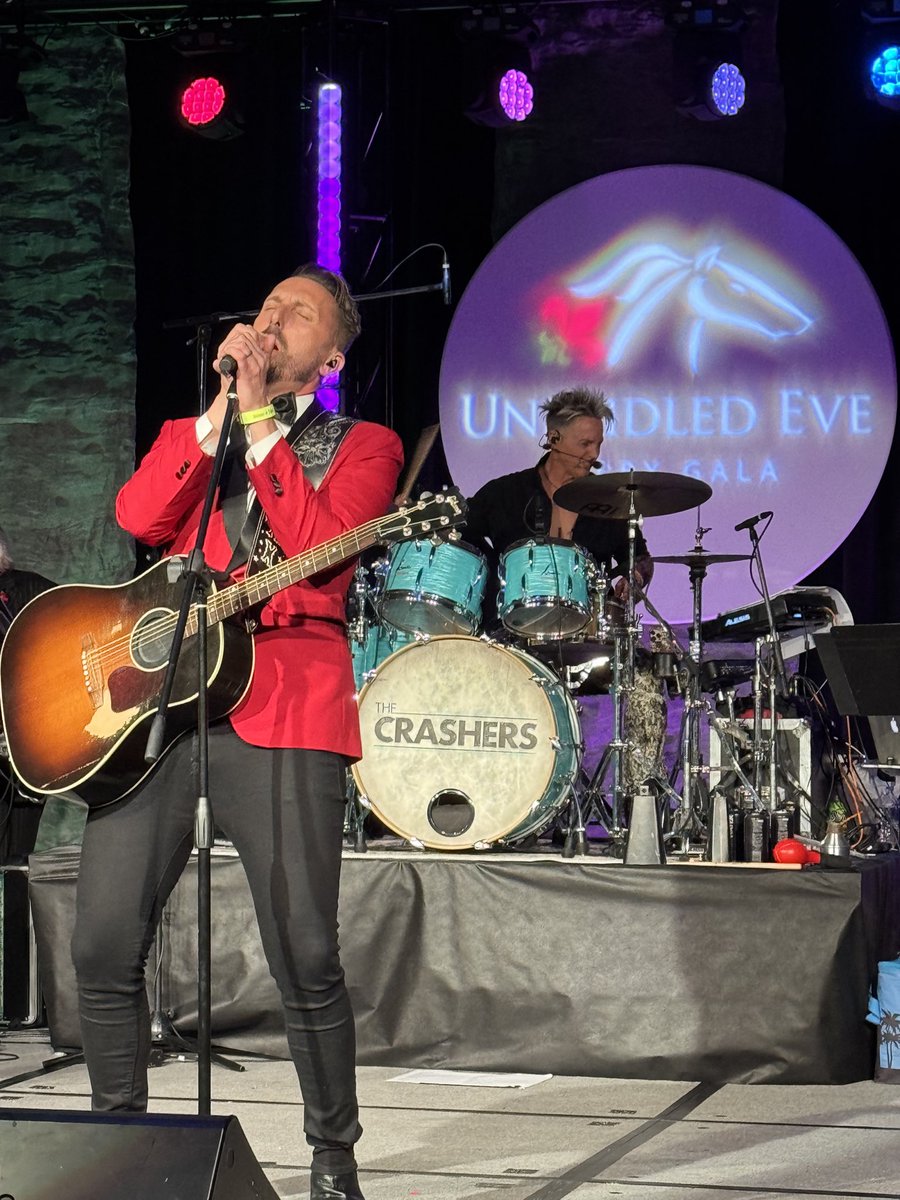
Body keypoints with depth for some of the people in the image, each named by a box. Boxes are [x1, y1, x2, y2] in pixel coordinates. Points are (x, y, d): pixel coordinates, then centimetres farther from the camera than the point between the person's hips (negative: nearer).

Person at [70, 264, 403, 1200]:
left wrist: (260, 420, -3)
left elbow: (319, 548, -6)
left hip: (283, 707, -3)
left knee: (304, 958, -10)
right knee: (103, 948, -3)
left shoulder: (361, 447, 13)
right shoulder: (188, 434, 24)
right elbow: (139, 518, 3)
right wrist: (221, 406, 2)